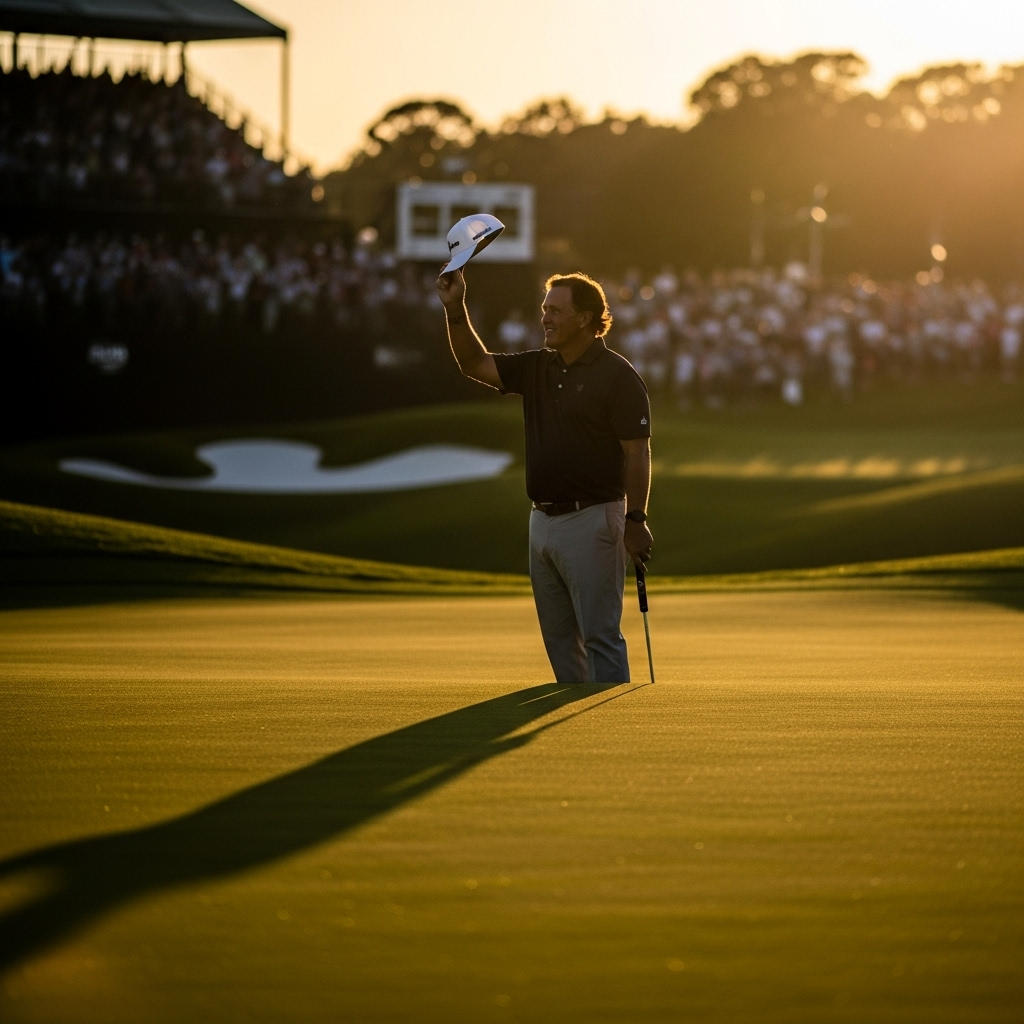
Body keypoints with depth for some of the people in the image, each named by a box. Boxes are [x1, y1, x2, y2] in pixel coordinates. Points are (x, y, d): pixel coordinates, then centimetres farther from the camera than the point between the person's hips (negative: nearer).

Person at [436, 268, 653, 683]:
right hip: (542, 519, 8)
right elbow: (474, 363, 12)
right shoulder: (536, 368, 10)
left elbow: (638, 453, -13)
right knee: (558, 636, 11)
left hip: (591, 520, -8)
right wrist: (455, 309, -2)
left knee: (599, 635, -8)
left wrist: (636, 520, -18)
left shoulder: (617, 376, -11)